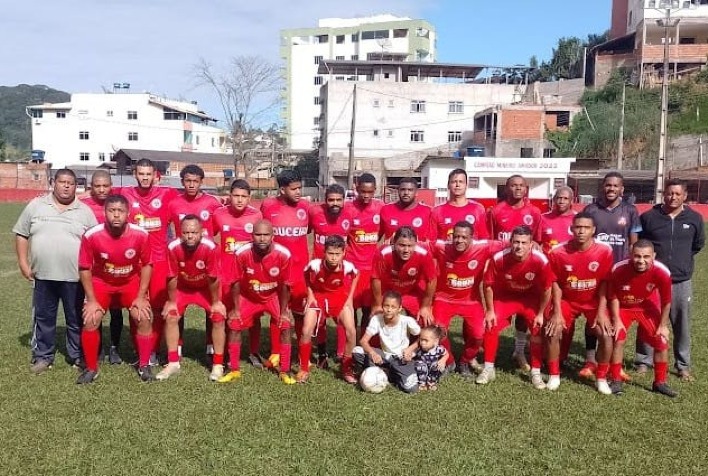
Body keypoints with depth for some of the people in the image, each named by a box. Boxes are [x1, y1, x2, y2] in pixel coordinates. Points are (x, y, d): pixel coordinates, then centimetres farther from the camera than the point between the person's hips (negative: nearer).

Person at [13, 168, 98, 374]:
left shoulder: (85, 211, 3)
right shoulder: (36, 206, 5)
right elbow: (21, 235, 8)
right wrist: (23, 263, 1)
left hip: (75, 276, -1)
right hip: (43, 274, 1)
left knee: (76, 319, 9)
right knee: (43, 318, 11)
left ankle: (77, 356, 23)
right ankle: (43, 356, 25)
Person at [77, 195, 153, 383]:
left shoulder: (140, 234, -24)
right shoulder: (92, 235, -25)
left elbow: (146, 265, -9)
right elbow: (85, 268, -12)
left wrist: (141, 297, -11)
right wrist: (91, 300, -12)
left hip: (131, 282, 1)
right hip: (101, 282, 0)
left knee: (144, 317, -11)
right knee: (90, 320, -12)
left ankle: (144, 366, 8)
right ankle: (91, 369, 9)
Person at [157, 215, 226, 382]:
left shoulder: (210, 248, -34)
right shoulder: (173, 248, -30)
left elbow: (213, 279, -22)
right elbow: (172, 278, -16)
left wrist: (216, 302, -11)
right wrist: (171, 302, -7)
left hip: (206, 288, -1)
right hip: (182, 287, 2)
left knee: (218, 318, -13)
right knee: (170, 317, -9)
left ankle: (218, 364, 0)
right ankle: (173, 363, 6)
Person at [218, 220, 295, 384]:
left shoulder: (283, 254, -28)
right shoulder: (242, 253, -28)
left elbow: (284, 285, -15)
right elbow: (236, 283, -13)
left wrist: (283, 312, -9)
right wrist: (235, 309, -6)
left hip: (273, 296, -1)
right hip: (248, 297, 1)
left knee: (285, 326, -11)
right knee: (234, 325, -5)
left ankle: (285, 371, 4)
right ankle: (234, 370, 13)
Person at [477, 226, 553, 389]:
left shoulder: (540, 261, -30)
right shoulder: (498, 259, -30)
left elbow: (547, 289, -14)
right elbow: (488, 285, -13)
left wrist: (540, 314, -9)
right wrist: (490, 311, -9)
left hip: (531, 299, 0)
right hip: (505, 296, 0)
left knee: (538, 330, -10)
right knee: (490, 326, -11)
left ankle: (536, 373, 8)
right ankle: (488, 369, 5)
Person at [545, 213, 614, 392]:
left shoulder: (604, 251, -18)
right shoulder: (558, 252, -18)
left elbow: (604, 283, -9)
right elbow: (556, 283, -7)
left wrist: (601, 311, -14)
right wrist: (557, 312, -11)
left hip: (594, 302, 0)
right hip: (567, 300, 0)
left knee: (606, 335, -16)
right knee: (552, 333, -15)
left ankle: (601, 379, 6)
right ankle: (554, 376, 5)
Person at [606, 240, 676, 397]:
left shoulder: (662, 273, -31)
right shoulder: (619, 270, -33)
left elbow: (666, 302, -12)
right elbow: (613, 297, -14)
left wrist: (663, 325, -6)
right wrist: (616, 320, -12)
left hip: (646, 307, 2)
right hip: (622, 307, -2)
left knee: (662, 341, 0)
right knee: (617, 339, -12)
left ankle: (660, 382, 19)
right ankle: (616, 381, 4)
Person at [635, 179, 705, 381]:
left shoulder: (694, 218, 2)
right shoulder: (648, 217, -4)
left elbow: (698, 244, 19)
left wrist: (682, 259, 14)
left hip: (682, 281, 2)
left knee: (682, 325, 9)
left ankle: (683, 366, 22)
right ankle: (643, 362, 18)